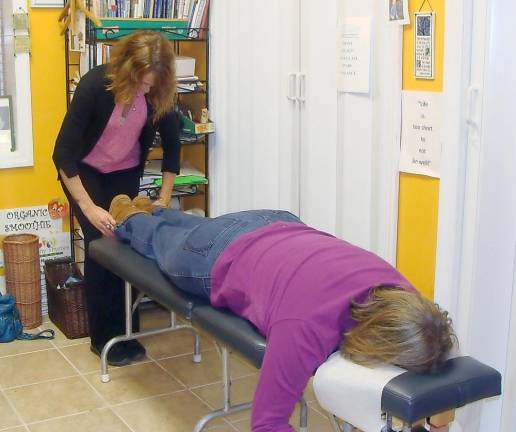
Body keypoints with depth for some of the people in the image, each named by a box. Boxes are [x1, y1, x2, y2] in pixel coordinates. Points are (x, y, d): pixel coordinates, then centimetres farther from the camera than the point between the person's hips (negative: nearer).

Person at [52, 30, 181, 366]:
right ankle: (104, 337, 3)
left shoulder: (157, 92, -20)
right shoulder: (95, 85, -31)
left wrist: (165, 198, -6)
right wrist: (89, 207, -30)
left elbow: (171, 144, -4)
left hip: (125, 172, 3)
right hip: (84, 171, -3)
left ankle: (127, 332, 7)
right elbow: (64, 153, -28)